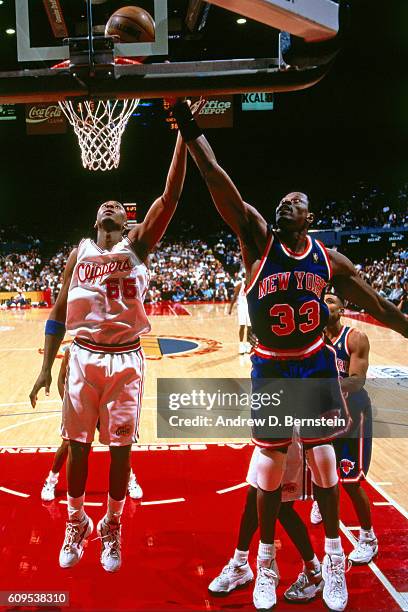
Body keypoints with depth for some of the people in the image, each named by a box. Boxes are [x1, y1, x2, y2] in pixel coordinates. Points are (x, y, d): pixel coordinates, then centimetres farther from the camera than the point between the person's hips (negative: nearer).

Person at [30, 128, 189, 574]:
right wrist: (46, 368, 4)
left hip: (126, 359, -1)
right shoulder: (79, 252, 8)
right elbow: (59, 311, 8)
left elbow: (169, 196, -11)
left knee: (120, 448, 6)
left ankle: (112, 527, 27)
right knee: (78, 446, 9)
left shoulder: (138, 244, 2)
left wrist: (183, 135, -18)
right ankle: (76, 524, 31)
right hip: (83, 357, 2)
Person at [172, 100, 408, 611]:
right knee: (270, 467, 7)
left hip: (316, 366, 2)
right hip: (270, 369, -2)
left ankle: (333, 556, 31)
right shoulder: (257, 239, -7)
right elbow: (218, 183, -19)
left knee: (323, 460, 10)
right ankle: (266, 560, 27)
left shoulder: (330, 259, 0)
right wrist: (190, 129, -26)